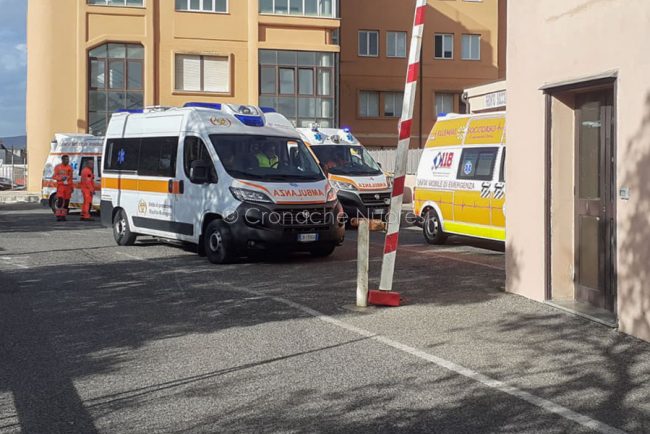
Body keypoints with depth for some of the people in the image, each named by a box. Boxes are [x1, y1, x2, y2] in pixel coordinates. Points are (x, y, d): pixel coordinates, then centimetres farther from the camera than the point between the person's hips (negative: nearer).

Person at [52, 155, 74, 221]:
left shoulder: (70, 167, 12)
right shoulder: (58, 167, 2)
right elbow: (54, 176, 1)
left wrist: (72, 187, 11)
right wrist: (61, 178, -16)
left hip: (68, 186, 4)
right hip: (60, 186, -4)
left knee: (66, 202, 3)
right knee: (60, 200, -13)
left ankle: (63, 216, 10)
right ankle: (58, 216, -11)